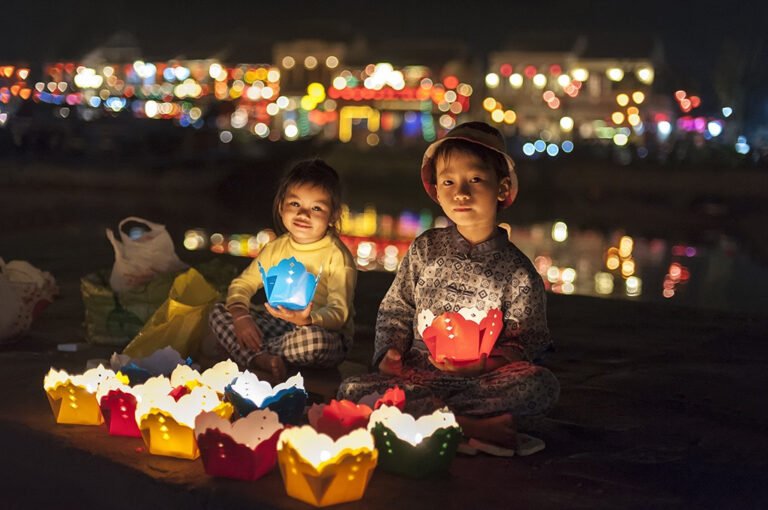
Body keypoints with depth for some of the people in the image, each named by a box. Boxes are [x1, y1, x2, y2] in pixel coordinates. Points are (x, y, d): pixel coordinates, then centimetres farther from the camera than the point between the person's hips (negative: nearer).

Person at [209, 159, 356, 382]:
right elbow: (242, 284, 6)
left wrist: (308, 319, -41)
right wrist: (241, 316, -16)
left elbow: (339, 314, -19)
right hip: (278, 324, 6)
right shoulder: (277, 248, 7)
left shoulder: (337, 256, -12)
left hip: (323, 330, -6)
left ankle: (251, 351, -18)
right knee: (219, 312, -8)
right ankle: (258, 360, -31)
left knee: (313, 339, -41)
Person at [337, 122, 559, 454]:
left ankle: (419, 415, -28)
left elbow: (526, 340, 4)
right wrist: (391, 349, -3)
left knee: (542, 386, -30)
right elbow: (395, 309, 16)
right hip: (419, 374, 2)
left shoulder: (516, 271, 3)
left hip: (482, 380, -2)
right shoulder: (425, 250, 9)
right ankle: (471, 427, -30)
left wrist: (486, 363, -15)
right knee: (352, 389, -23)